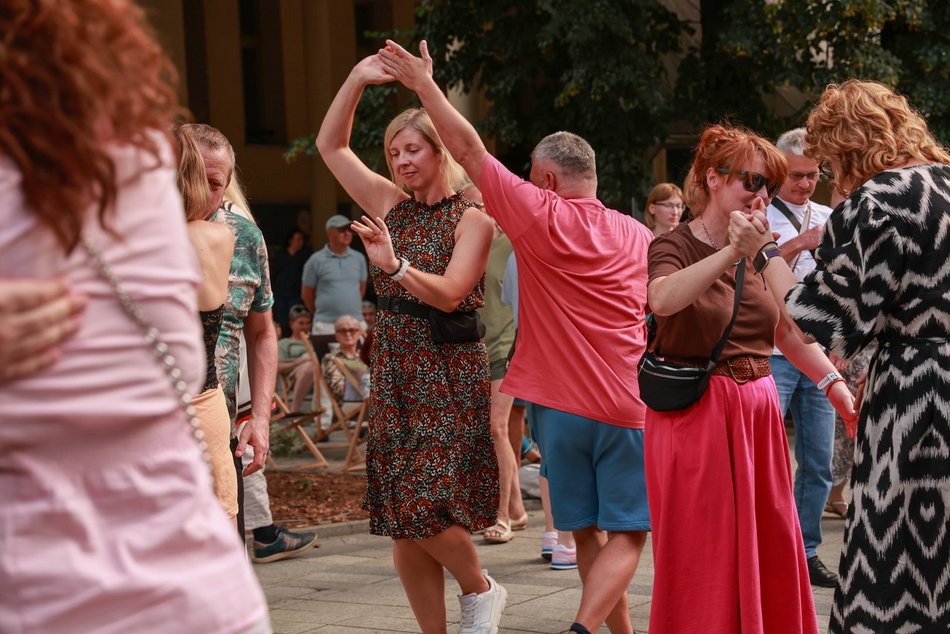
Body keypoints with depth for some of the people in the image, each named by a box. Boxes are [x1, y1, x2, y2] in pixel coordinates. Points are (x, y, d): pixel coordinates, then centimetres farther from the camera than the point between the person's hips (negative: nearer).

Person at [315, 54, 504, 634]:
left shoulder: (472, 220, -5)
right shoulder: (391, 205, 10)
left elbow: (449, 294, -18)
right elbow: (331, 146, 13)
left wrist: (394, 266, -33)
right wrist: (357, 80, 3)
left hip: (449, 373, -6)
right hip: (394, 370, 6)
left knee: (425, 506, -15)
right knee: (403, 524, 3)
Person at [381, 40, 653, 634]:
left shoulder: (541, 216, -5)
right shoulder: (639, 235, 6)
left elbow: (470, 149, -2)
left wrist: (425, 84, 5)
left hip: (563, 405, -1)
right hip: (629, 405, 1)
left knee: (588, 531, 12)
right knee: (626, 533, 3)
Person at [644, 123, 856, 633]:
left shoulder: (759, 254, 12)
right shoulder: (675, 246, -8)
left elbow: (789, 332, 17)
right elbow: (662, 300, -30)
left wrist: (836, 385, 4)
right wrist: (732, 252, -39)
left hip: (757, 412, 6)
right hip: (695, 415, -6)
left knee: (768, 551, 9)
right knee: (704, 561, -2)